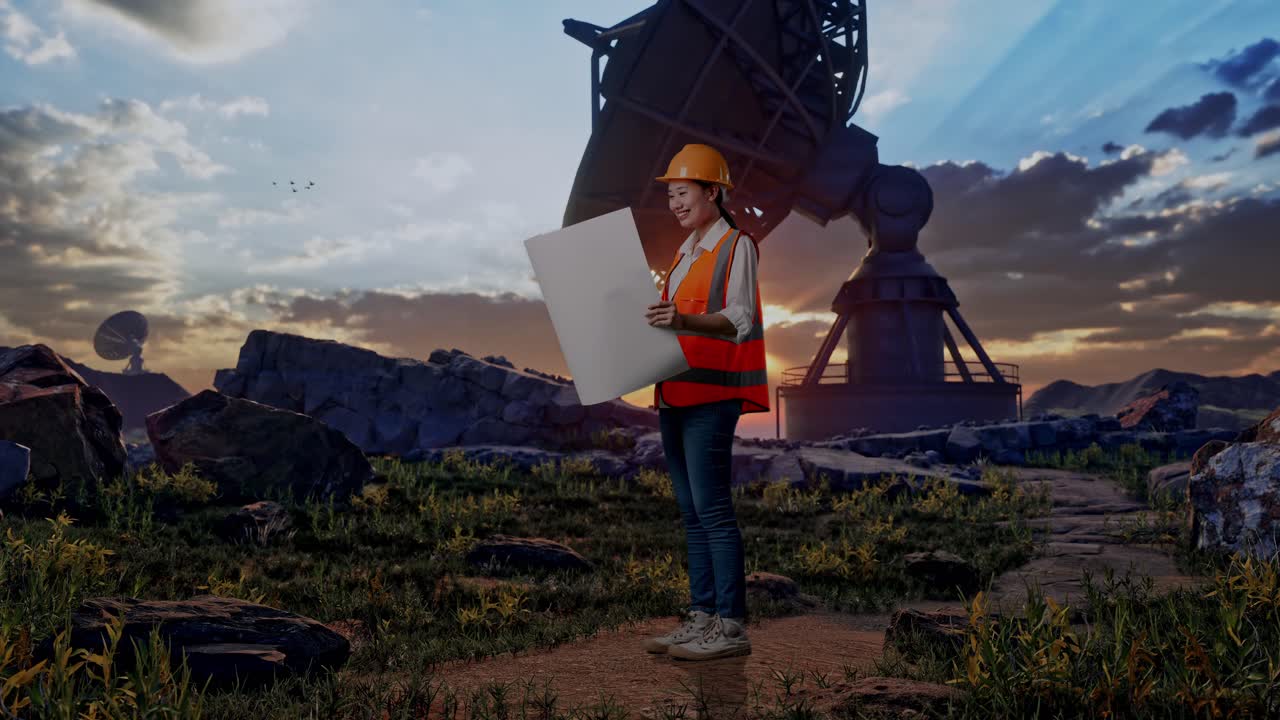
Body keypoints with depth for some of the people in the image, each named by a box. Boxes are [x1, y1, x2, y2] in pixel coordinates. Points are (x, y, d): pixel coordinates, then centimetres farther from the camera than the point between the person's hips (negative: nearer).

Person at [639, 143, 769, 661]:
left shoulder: (737, 245, -2)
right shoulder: (684, 254, 22)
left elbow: (740, 318, -15)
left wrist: (687, 321, -31)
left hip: (711, 396, -8)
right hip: (674, 397, 8)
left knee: (712, 509, -10)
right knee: (691, 512, 8)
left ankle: (731, 624, -4)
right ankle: (700, 616, 14)